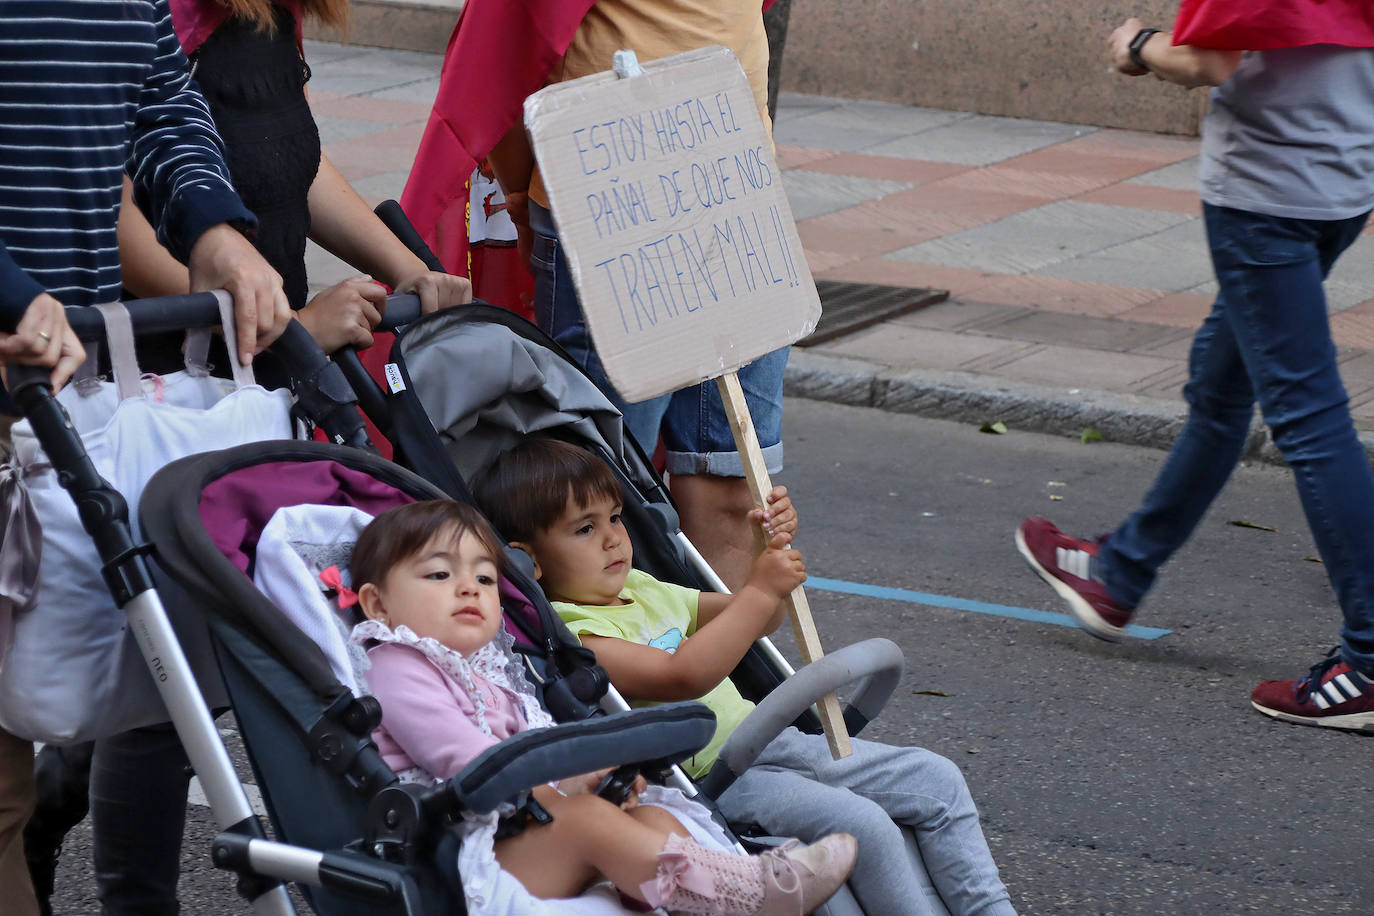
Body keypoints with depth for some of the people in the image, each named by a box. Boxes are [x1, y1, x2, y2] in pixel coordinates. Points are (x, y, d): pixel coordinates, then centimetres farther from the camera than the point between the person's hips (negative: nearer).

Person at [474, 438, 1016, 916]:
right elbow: (682, 675, -28)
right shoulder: (573, 636, -15)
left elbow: (754, 621, 23)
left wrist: (774, 550, 3)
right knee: (860, 824, -29)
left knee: (937, 781, 4)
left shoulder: (643, 592, 16)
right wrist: (760, 591, -24)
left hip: (766, 738, 10)